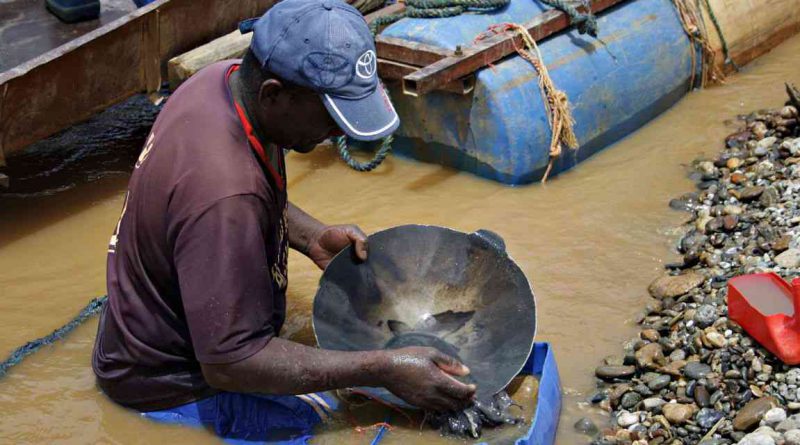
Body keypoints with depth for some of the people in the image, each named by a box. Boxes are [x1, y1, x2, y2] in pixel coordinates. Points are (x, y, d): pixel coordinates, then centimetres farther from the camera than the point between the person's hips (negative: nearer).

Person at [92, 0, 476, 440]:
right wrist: (384, 370, -31)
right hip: (169, 389, -9)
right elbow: (228, 363, -31)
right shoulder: (224, 195, -36)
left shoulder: (228, 78, -8)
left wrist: (314, 238, -2)